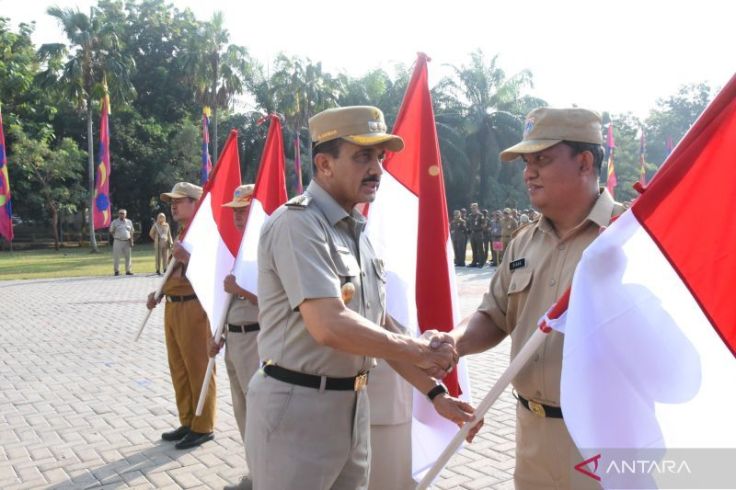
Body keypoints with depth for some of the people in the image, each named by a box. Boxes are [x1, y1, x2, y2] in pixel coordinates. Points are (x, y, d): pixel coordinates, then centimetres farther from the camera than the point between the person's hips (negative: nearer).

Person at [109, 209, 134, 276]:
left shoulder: (129, 222, 11)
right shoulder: (114, 222, 2)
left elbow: (131, 232, 13)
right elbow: (111, 231, 8)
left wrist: (131, 240, 3)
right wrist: (116, 237, -4)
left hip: (127, 242, 3)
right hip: (118, 242, -3)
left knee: (128, 257, 3)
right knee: (116, 257, -4)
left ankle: (128, 271, 11)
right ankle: (116, 271, 4)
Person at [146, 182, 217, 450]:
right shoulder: (182, 233, 17)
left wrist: (186, 257, -27)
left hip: (193, 308, -9)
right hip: (173, 307, 10)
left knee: (198, 369, 0)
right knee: (179, 369, 15)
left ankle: (203, 427, 11)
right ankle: (187, 422, 27)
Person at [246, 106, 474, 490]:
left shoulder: (357, 232, 11)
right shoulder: (297, 224, -18)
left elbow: (380, 327, 14)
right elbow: (330, 326, -29)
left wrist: (435, 392, 8)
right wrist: (419, 350, -16)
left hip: (352, 405, 8)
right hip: (297, 408, -8)